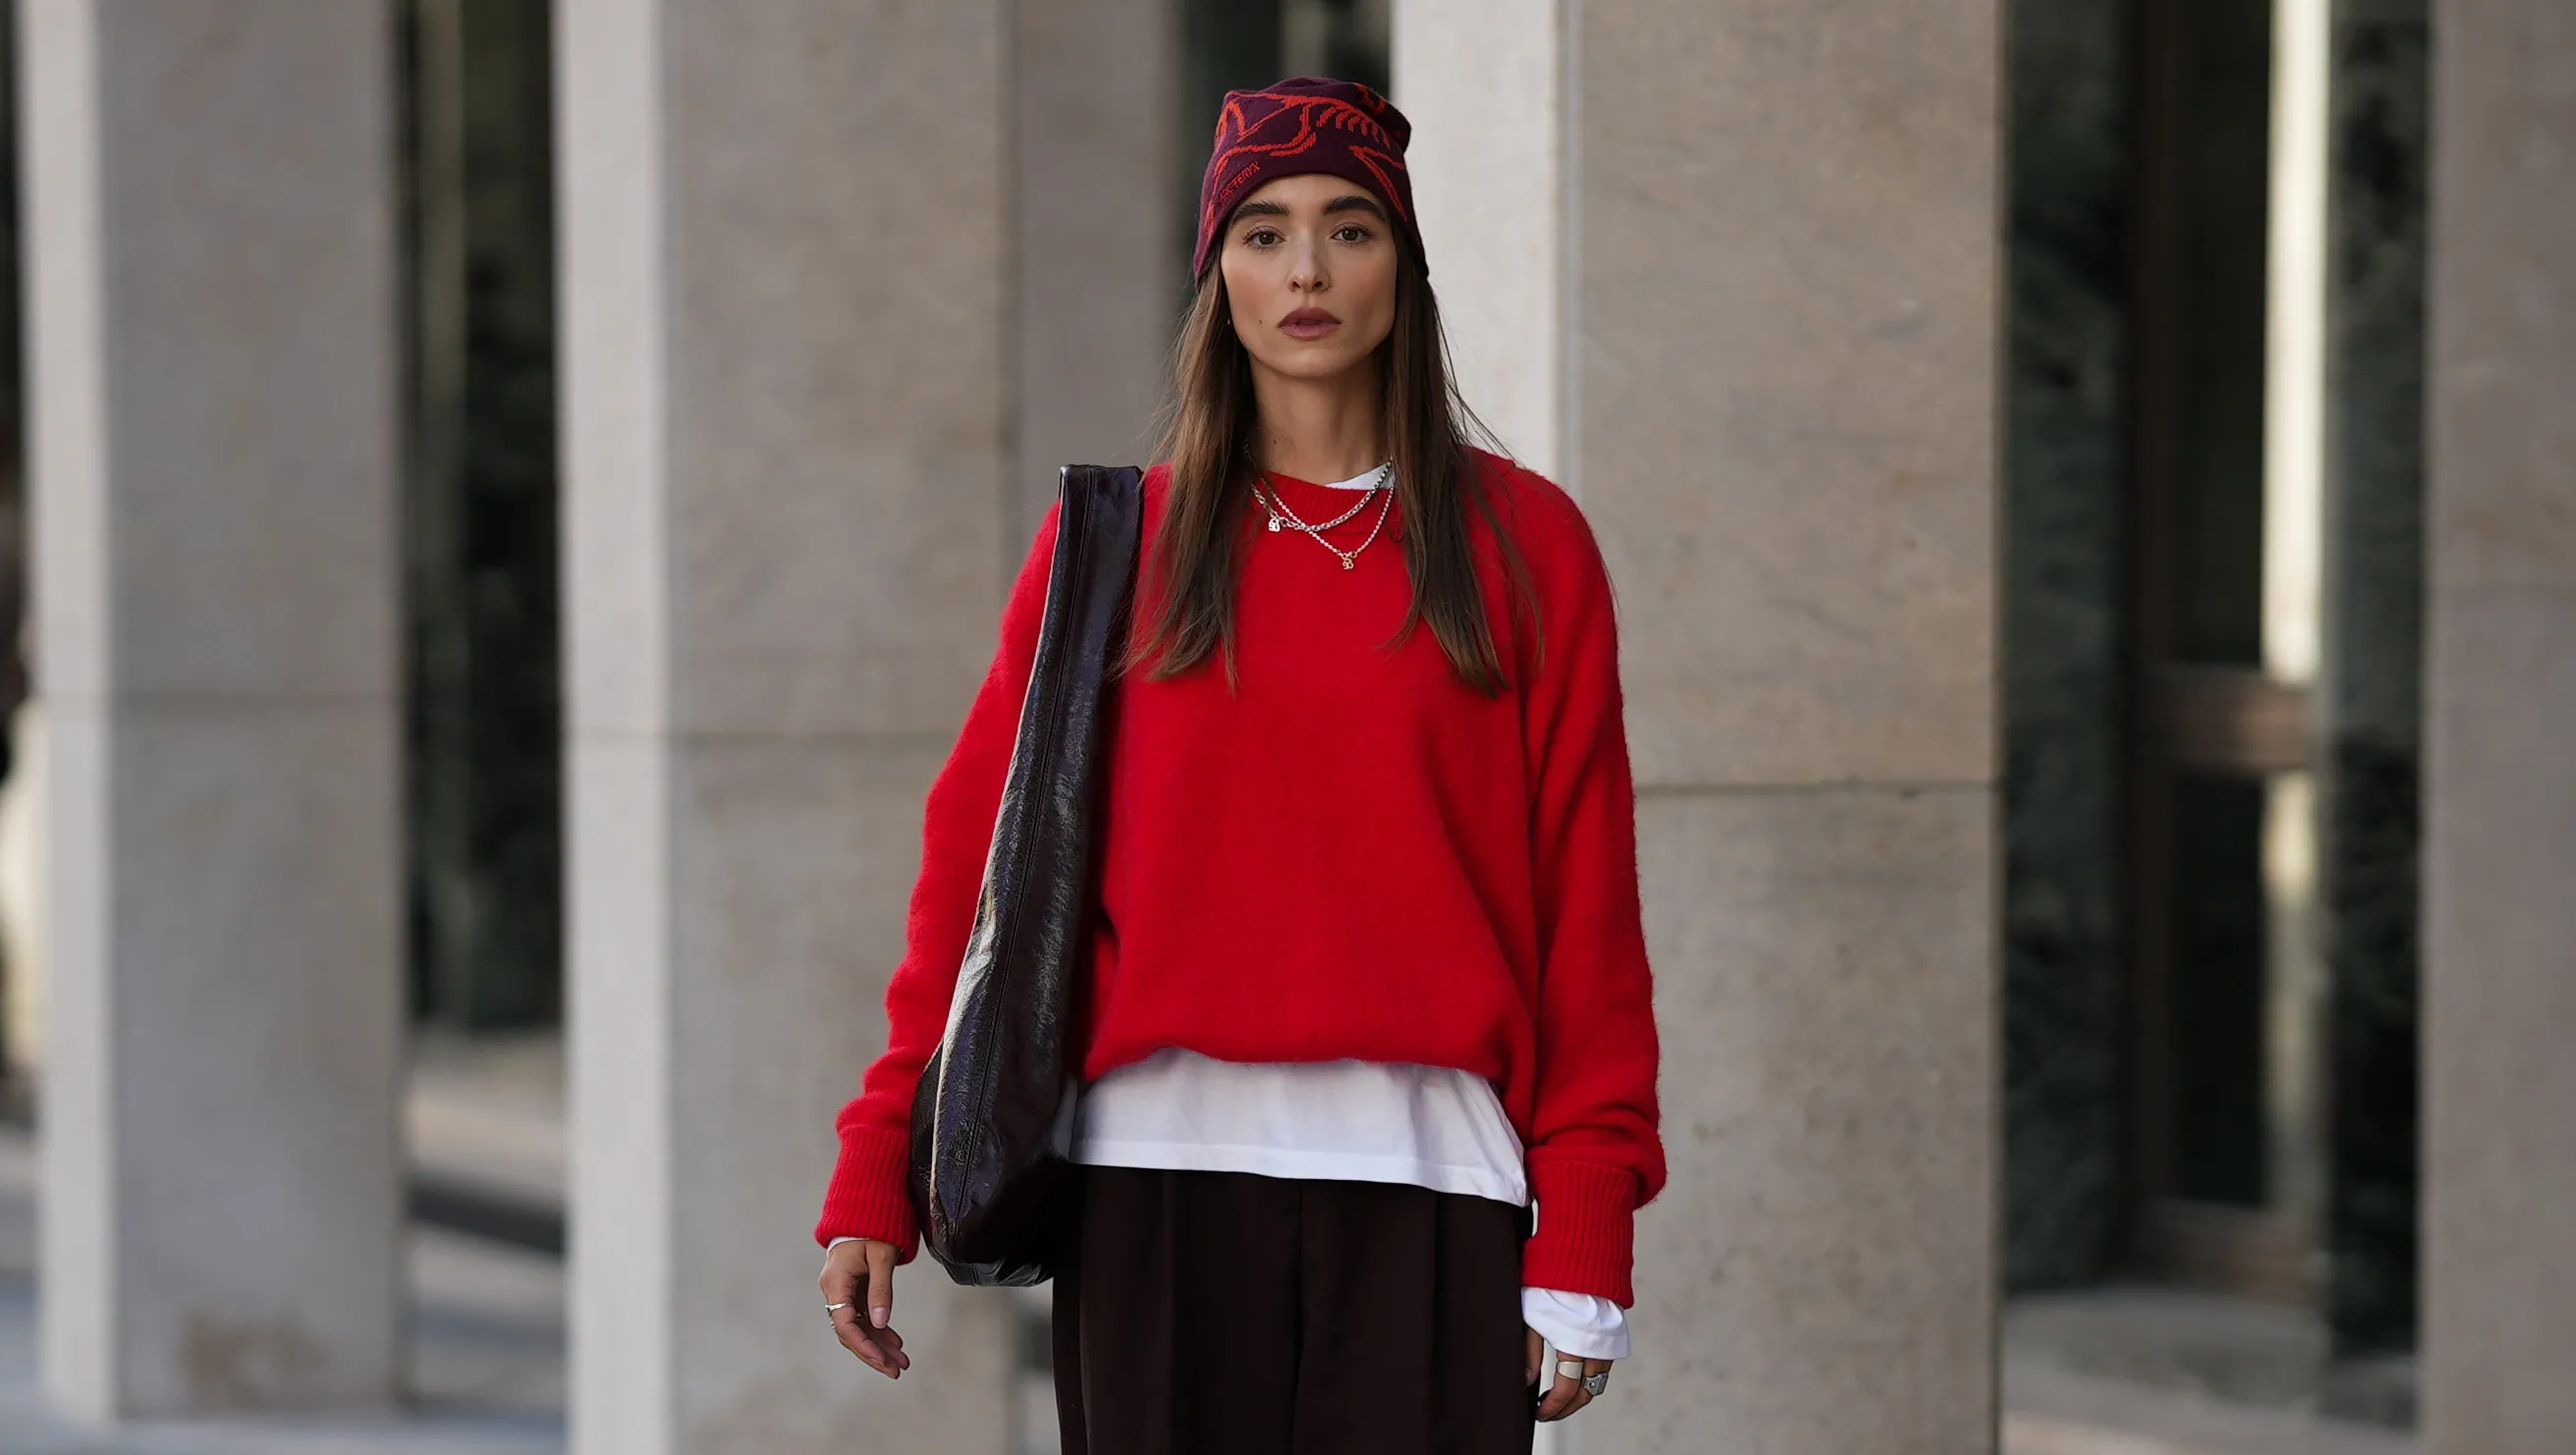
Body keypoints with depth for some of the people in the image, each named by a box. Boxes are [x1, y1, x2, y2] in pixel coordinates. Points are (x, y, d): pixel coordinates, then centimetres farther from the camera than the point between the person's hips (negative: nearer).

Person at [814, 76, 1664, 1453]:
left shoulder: (1523, 546, 8)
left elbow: (1586, 911, 4)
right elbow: (977, 863, 9)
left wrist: (1582, 1241, -2)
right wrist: (875, 1180, 2)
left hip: (1426, 1189, -1)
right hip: (1157, 1183, 1)